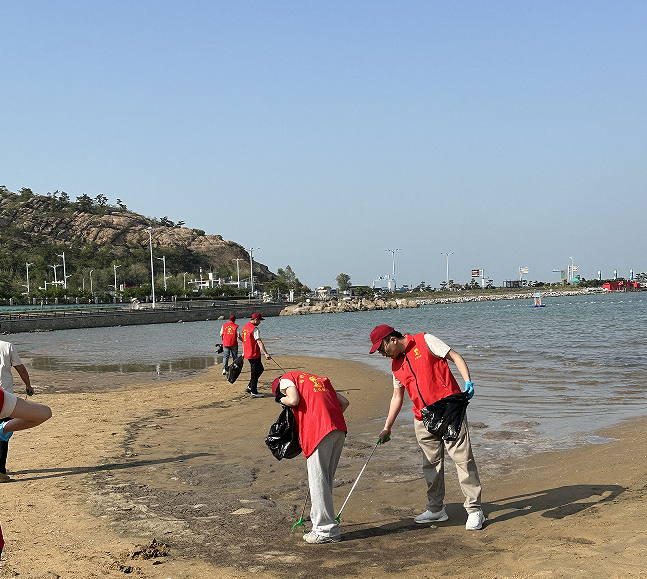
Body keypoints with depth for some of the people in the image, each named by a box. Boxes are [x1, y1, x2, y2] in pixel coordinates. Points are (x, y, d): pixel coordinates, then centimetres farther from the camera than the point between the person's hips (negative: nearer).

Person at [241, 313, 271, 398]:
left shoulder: (245, 327, 11)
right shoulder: (254, 329, -17)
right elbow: (259, 342, -25)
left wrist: (244, 352, 29)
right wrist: (265, 353, -30)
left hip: (247, 354, 9)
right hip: (254, 355, -9)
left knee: (260, 369, 20)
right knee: (255, 373, -1)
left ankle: (250, 387, 21)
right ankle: (253, 392, 3)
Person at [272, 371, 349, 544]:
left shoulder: (286, 379, 14)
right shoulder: (320, 380, 33)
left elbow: (294, 400, -6)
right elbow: (344, 402, 23)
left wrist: (283, 399, 14)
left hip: (319, 431, -7)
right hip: (339, 429, 7)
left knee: (318, 481, 0)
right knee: (326, 480, 16)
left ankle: (326, 530, 4)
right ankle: (322, 524, 22)